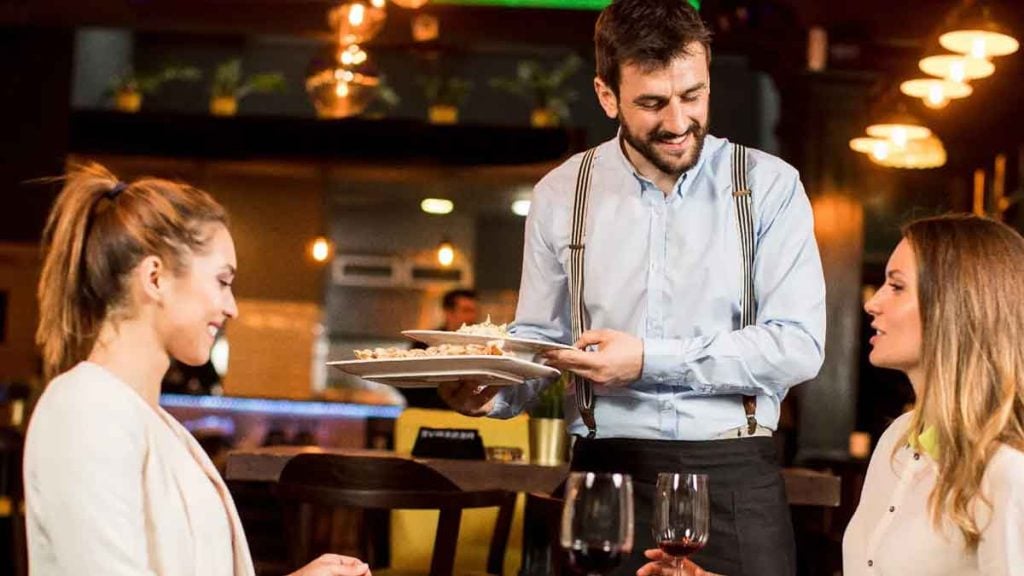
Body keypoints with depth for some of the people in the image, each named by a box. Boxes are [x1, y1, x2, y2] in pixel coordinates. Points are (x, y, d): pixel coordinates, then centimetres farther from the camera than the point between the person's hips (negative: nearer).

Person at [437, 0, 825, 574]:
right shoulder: (562, 195, 5)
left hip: (734, 477, -1)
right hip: (607, 471, 2)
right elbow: (539, 339, 12)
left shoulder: (769, 186, -2)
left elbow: (798, 344, -10)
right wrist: (495, 391, -11)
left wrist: (649, 360, -17)